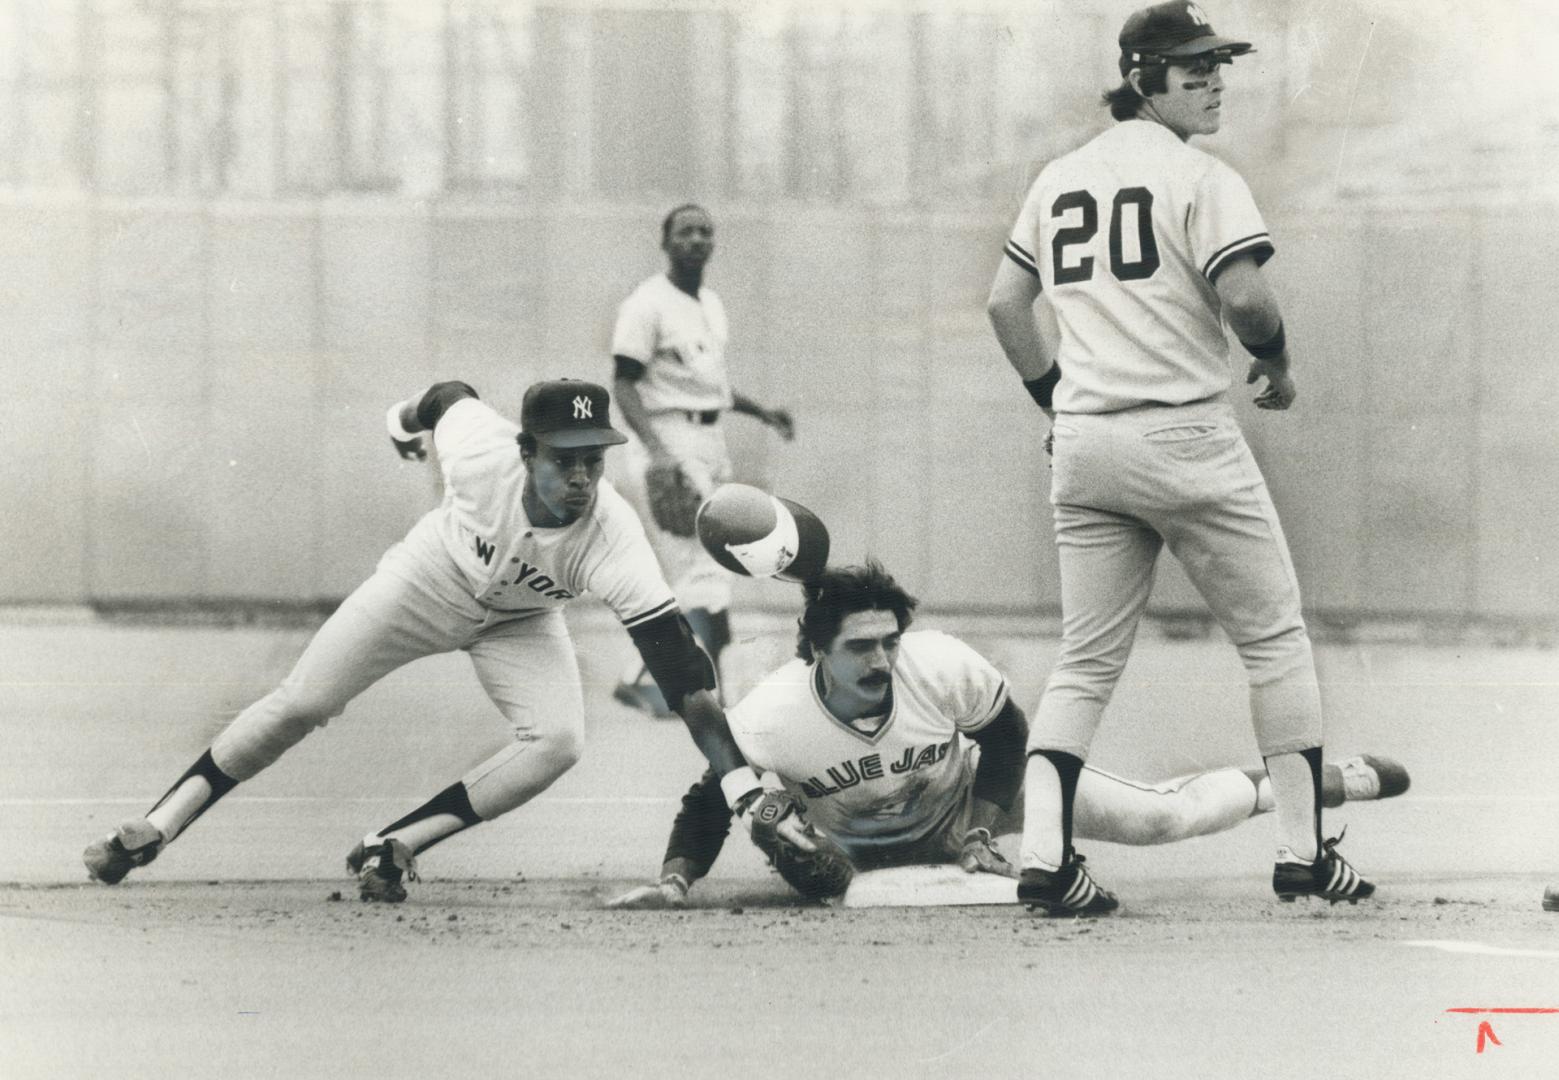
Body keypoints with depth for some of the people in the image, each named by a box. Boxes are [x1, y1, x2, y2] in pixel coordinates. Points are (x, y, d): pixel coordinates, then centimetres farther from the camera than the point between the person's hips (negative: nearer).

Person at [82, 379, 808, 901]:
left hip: (521, 622, 1)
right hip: (433, 581, 0)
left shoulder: (612, 536, -39)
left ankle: (398, 843, -16)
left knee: (557, 743, -24)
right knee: (302, 704, -6)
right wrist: (410, 415, 12)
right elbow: (450, 398, -12)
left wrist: (738, 778, -49)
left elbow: (676, 664, -42)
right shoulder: (481, 452, -38)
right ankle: (158, 827, 4)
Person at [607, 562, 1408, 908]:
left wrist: (981, 831, -14)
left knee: (1159, 817, -1)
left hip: (971, 798, -1)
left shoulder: (940, 667, -32)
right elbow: (709, 802, -27)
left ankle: (1323, 780, 20)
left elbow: (1006, 733, -13)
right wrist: (675, 881, -43)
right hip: (865, 853, 1)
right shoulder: (772, 717, -36)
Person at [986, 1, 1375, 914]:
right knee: (1276, 638, 6)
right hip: (1183, 437, -6)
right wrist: (1280, 368, 0)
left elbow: (1005, 305, 15)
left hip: (1082, 445, 6)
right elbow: (1244, 297, -18)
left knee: (1088, 660, 10)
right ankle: (1303, 853, 6)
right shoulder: (1198, 178, -7)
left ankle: (1045, 856, -6)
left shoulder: (1059, 179, 14)